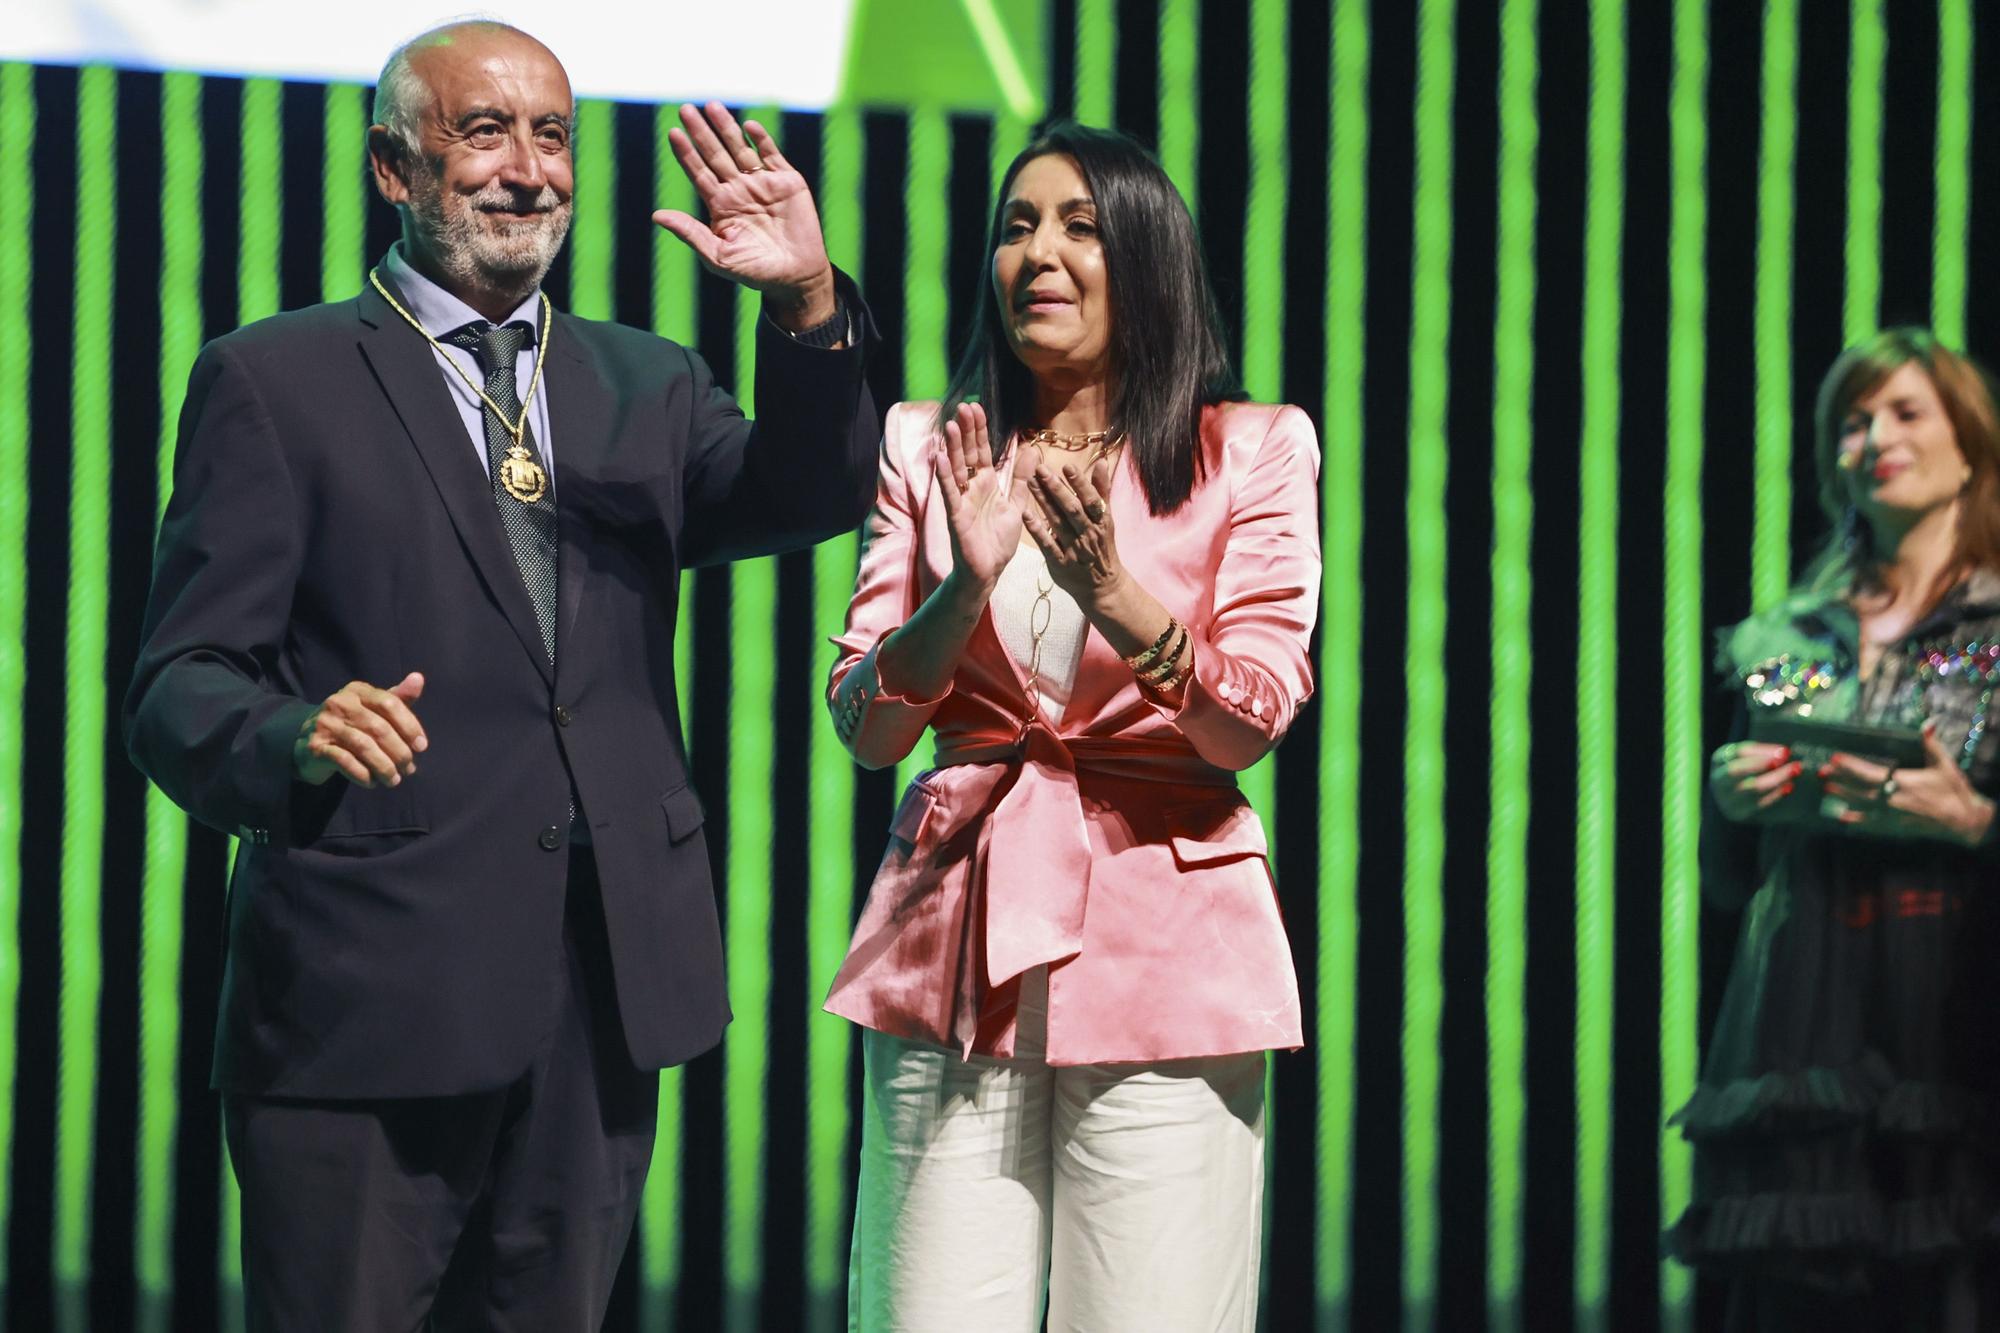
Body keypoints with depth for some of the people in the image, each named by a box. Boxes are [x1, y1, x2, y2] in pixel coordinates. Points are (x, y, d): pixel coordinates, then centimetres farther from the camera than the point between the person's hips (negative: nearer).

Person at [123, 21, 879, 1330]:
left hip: (607, 980, 4)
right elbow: (179, 687, -4)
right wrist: (294, 736, -26)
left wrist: (809, 304, -19)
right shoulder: (275, 383, 2)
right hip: (372, 979, -4)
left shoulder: (647, 383, 16)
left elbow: (810, 498, -2)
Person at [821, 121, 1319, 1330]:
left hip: (1162, 945, -2)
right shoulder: (931, 450, 12)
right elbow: (865, 726, 5)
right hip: (960, 934, 2)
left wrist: (1112, 592, -20)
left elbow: (1249, 727, -4)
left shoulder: (1254, 452, 5)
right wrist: (965, 587, -13)